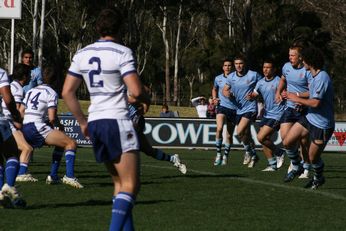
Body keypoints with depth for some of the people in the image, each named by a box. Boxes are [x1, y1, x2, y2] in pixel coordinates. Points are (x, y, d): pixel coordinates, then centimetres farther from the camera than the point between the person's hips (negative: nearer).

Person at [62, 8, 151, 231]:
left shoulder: (82, 54, 10)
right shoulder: (122, 53, -9)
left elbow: (67, 91, 11)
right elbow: (136, 91, -16)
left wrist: (83, 122, 18)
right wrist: (147, 99, 7)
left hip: (95, 122, 7)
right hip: (117, 121, -7)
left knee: (120, 183, 15)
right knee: (131, 185, -8)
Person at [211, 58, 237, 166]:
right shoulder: (218, 79, 9)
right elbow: (214, 89, 28)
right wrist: (214, 98, 10)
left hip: (233, 108, -1)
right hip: (222, 106, 1)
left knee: (229, 135, 6)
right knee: (219, 129, -23)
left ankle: (225, 156, 24)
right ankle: (218, 154, -12)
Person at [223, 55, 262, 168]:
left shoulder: (254, 75, -9)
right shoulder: (231, 77, 5)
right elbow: (224, 90, 13)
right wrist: (227, 93, -10)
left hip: (250, 108, -6)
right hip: (239, 109, 6)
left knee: (240, 132, -21)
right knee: (246, 135, 15)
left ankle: (248, 152, 0)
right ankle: (253, 155, 33)